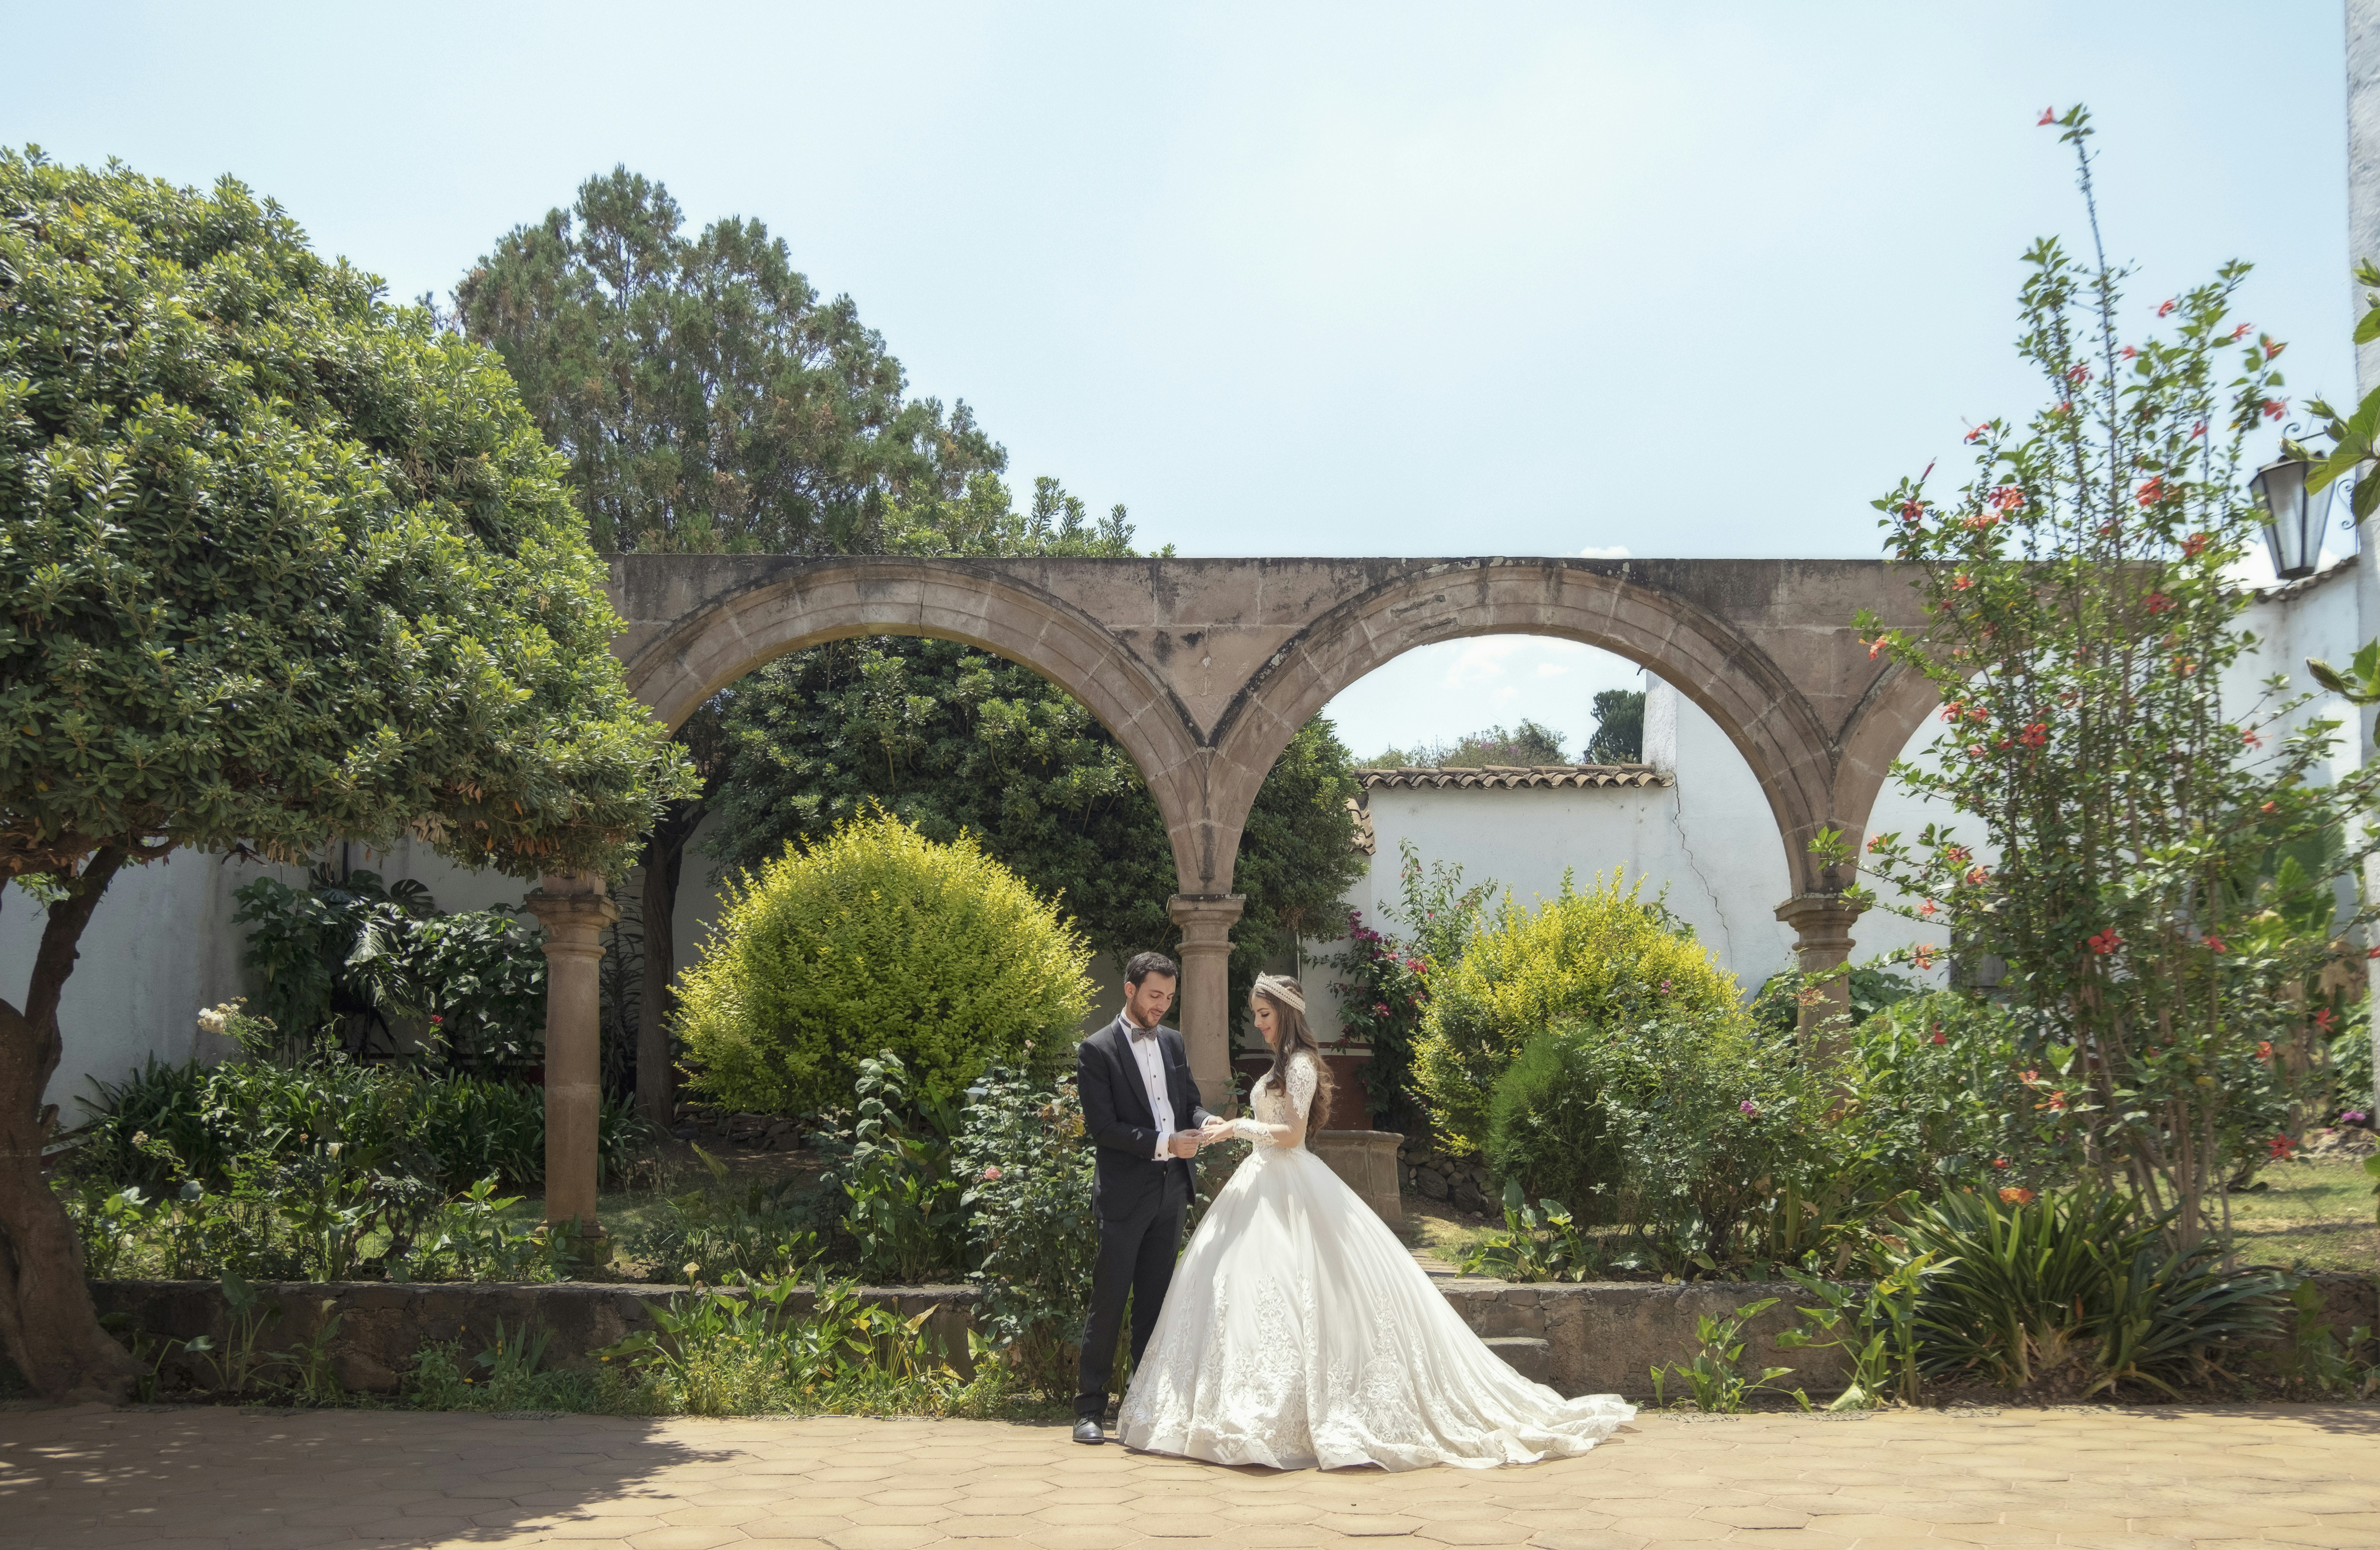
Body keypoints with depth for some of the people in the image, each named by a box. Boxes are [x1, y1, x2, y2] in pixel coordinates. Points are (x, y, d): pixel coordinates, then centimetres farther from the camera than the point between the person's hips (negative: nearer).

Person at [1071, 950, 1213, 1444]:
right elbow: (1102, 1126, -13)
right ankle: (1090, 1408, 4)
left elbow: (1189, 1100, 17)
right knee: (1108, 1302, -3)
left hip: (1170, 1190, 6)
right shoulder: (1098, 1050, -7)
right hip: (1125, 1194, -6)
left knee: (1155, 1301, 11)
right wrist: (1163, 1143, -19)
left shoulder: (1173, 1042, 13)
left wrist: (1204, 1122, -7)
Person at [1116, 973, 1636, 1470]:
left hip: (1289, 1190, -10)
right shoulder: (1284, 1065, 18)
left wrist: (1239, 1127, -14)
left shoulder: (1299, 1064, -11)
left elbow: (1291, 1134, -17)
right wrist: (1233, 1128, 14)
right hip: (1268, 1185, 10)